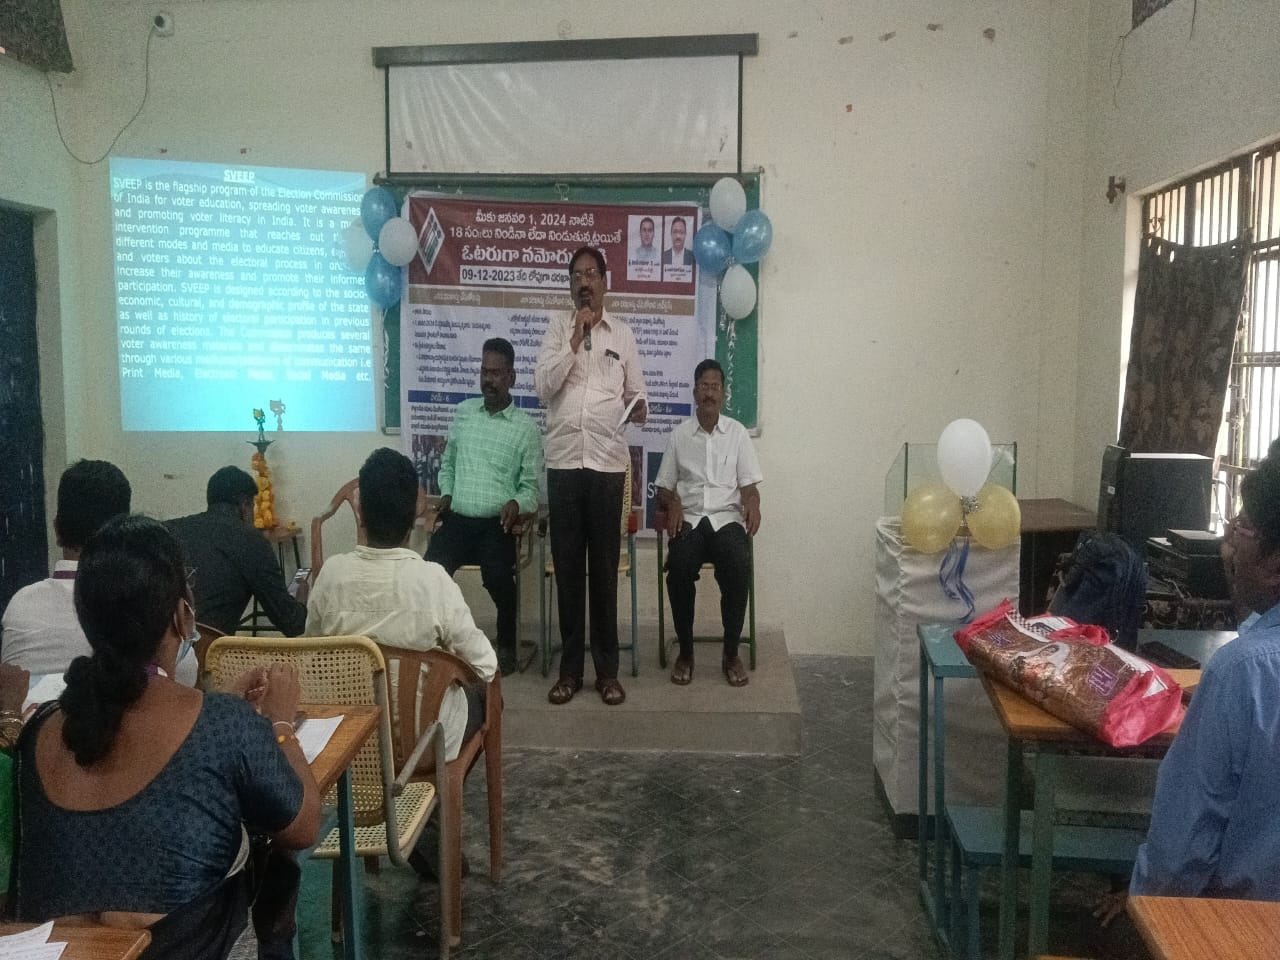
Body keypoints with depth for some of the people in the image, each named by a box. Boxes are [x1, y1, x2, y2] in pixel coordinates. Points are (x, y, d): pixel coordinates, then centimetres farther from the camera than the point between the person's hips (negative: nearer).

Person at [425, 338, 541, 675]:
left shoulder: (526, 427, 2)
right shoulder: (462, 412, 13)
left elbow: (531, 486, 2)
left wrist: (516, 503, -19)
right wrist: (446, 493, 5)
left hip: (496, 525, -3)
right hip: (457, 520, 3)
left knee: (497, 577, -29)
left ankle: (506, 645, -3)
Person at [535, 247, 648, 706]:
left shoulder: (623, 333, 9)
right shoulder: (557, 328, 7)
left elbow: (635, 394, 11)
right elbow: (543, 387, -4)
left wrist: (637, 409, -12)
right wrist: (574, 341, -10)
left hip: (608, 463, 0)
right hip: (563, 462, 0)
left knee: (604, 568, 4)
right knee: (567, 566, 5)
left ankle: (607, 668, 13)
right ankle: (570, 668, 14)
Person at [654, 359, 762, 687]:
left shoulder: (738, 432, 10)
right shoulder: (678, 435, 11)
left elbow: (749, 485, 7)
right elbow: (663, 488, 13)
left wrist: (752, 503, -17)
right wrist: (673, 503, -10)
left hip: (727, 517, 0)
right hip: (689, 518, 0)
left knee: (739, 567, -33)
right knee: (679, 568, -32)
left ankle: (731, 653, -16)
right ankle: (685, 651, -13)